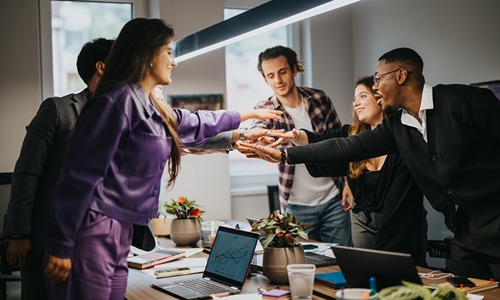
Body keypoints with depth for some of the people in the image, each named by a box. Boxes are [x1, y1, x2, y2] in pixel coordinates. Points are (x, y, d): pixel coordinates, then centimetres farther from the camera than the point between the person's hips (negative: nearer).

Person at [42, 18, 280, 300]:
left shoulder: (152, 110, 16)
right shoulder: (118, 101, -13)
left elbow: (195, 124, 36)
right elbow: (80, 175, -17)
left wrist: (250, 114, 48)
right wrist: (61, 247, -18)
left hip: (121, 234, 9)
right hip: (93, 232, -9)